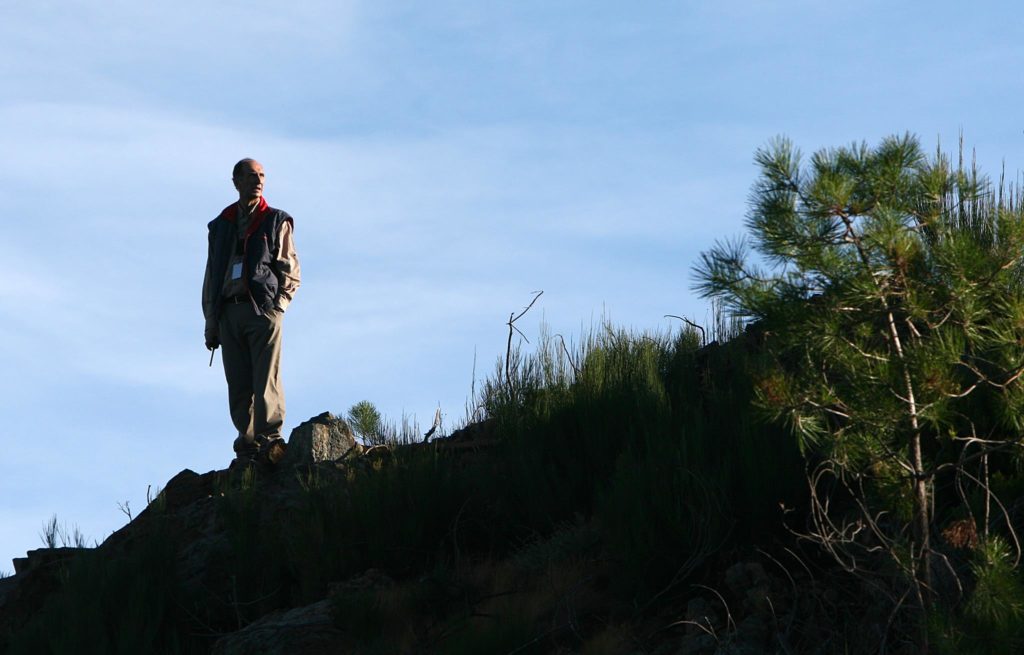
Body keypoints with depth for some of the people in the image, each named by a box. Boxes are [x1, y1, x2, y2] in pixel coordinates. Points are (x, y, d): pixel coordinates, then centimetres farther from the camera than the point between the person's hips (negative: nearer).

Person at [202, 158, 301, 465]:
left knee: (266, 380, -14)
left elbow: (291, 273, 5)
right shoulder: (220, 226, 21)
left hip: (263, 310, -4)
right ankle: (248, 447, 1)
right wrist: (211, 324, 13)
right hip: (229, 311, 4)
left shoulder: (276, 221, 11)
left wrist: (276, 306, -9)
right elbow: (211, 277, 21)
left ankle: (270, 439, -18)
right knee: (239, 385, 0)